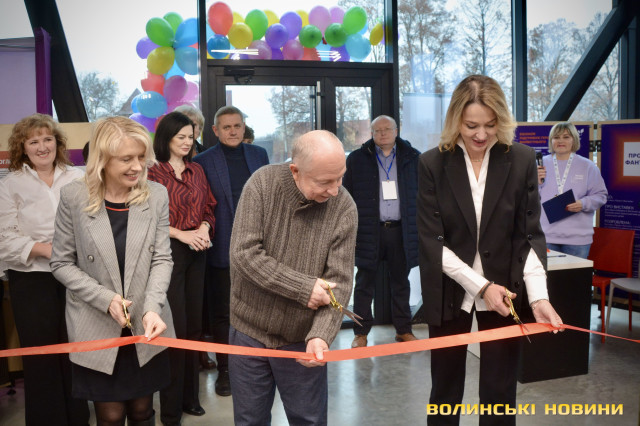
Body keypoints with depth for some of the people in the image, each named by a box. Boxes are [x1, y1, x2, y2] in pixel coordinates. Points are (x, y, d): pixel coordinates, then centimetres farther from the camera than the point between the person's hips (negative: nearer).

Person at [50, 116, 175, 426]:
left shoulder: (157, 195, -4)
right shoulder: (73, 197, -8)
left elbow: (162, 259, -5)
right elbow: (62, 264, -4)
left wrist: (152, 307, -20)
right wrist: (105, 299, -16)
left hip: (146, 326, 2)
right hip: (96, 328, -1)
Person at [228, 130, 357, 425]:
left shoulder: (344, 207, -13)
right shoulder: (262, 184, -14)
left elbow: (339, 280, -14)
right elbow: (244, 254, -19)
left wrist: (320, 334, -28)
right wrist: (304, 288, -21)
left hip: (303, 339, 0)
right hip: (249, 331, 0)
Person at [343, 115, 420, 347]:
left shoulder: (412, 158, 6)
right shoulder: (357, 159, 3)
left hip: (401, 231, 1)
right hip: (368, 231, -1)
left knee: (401, 282, 12)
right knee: (364, 283, 5)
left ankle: (403, 329, 24)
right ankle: (361, 332, 16)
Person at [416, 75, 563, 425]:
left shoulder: (522, 160, -5)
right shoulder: (432, 163, -7)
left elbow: (531, 235, -3)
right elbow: (431, 240, -10)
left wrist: (539, 295, -16)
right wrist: (481, 286, -17)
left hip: (505, 291, 1)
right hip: (449, 294, 0)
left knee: (500, 392, 9)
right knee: (445, 389, 13)